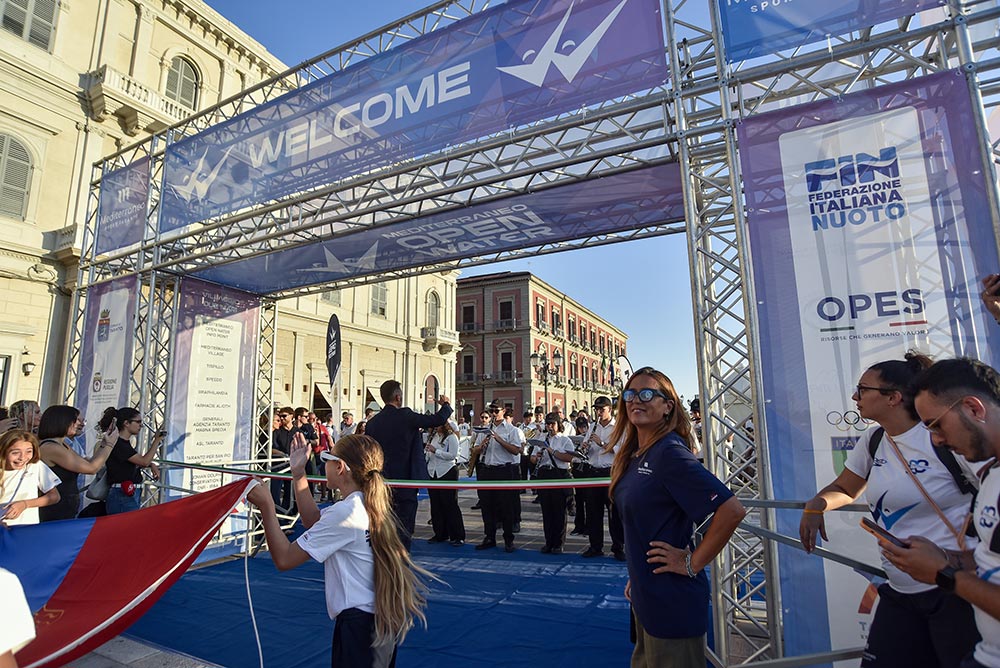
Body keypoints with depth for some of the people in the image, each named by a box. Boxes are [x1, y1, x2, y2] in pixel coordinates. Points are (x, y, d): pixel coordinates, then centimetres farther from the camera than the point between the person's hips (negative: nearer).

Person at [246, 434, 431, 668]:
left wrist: (266, 506, -15)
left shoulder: (344, 512, -22)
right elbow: (314, 521, 17)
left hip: (360, 624, -9)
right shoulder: (368, 504, 4)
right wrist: (298, 473, 13)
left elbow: (284, 559, -19)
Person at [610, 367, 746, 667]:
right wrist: (636, 576, 15)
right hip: (644, 595, 9)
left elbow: (731, 510, -28)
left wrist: (692, 563, -20)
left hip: (672, 600, -8)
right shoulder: (633, 455, 4)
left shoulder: (670, 453, -22)